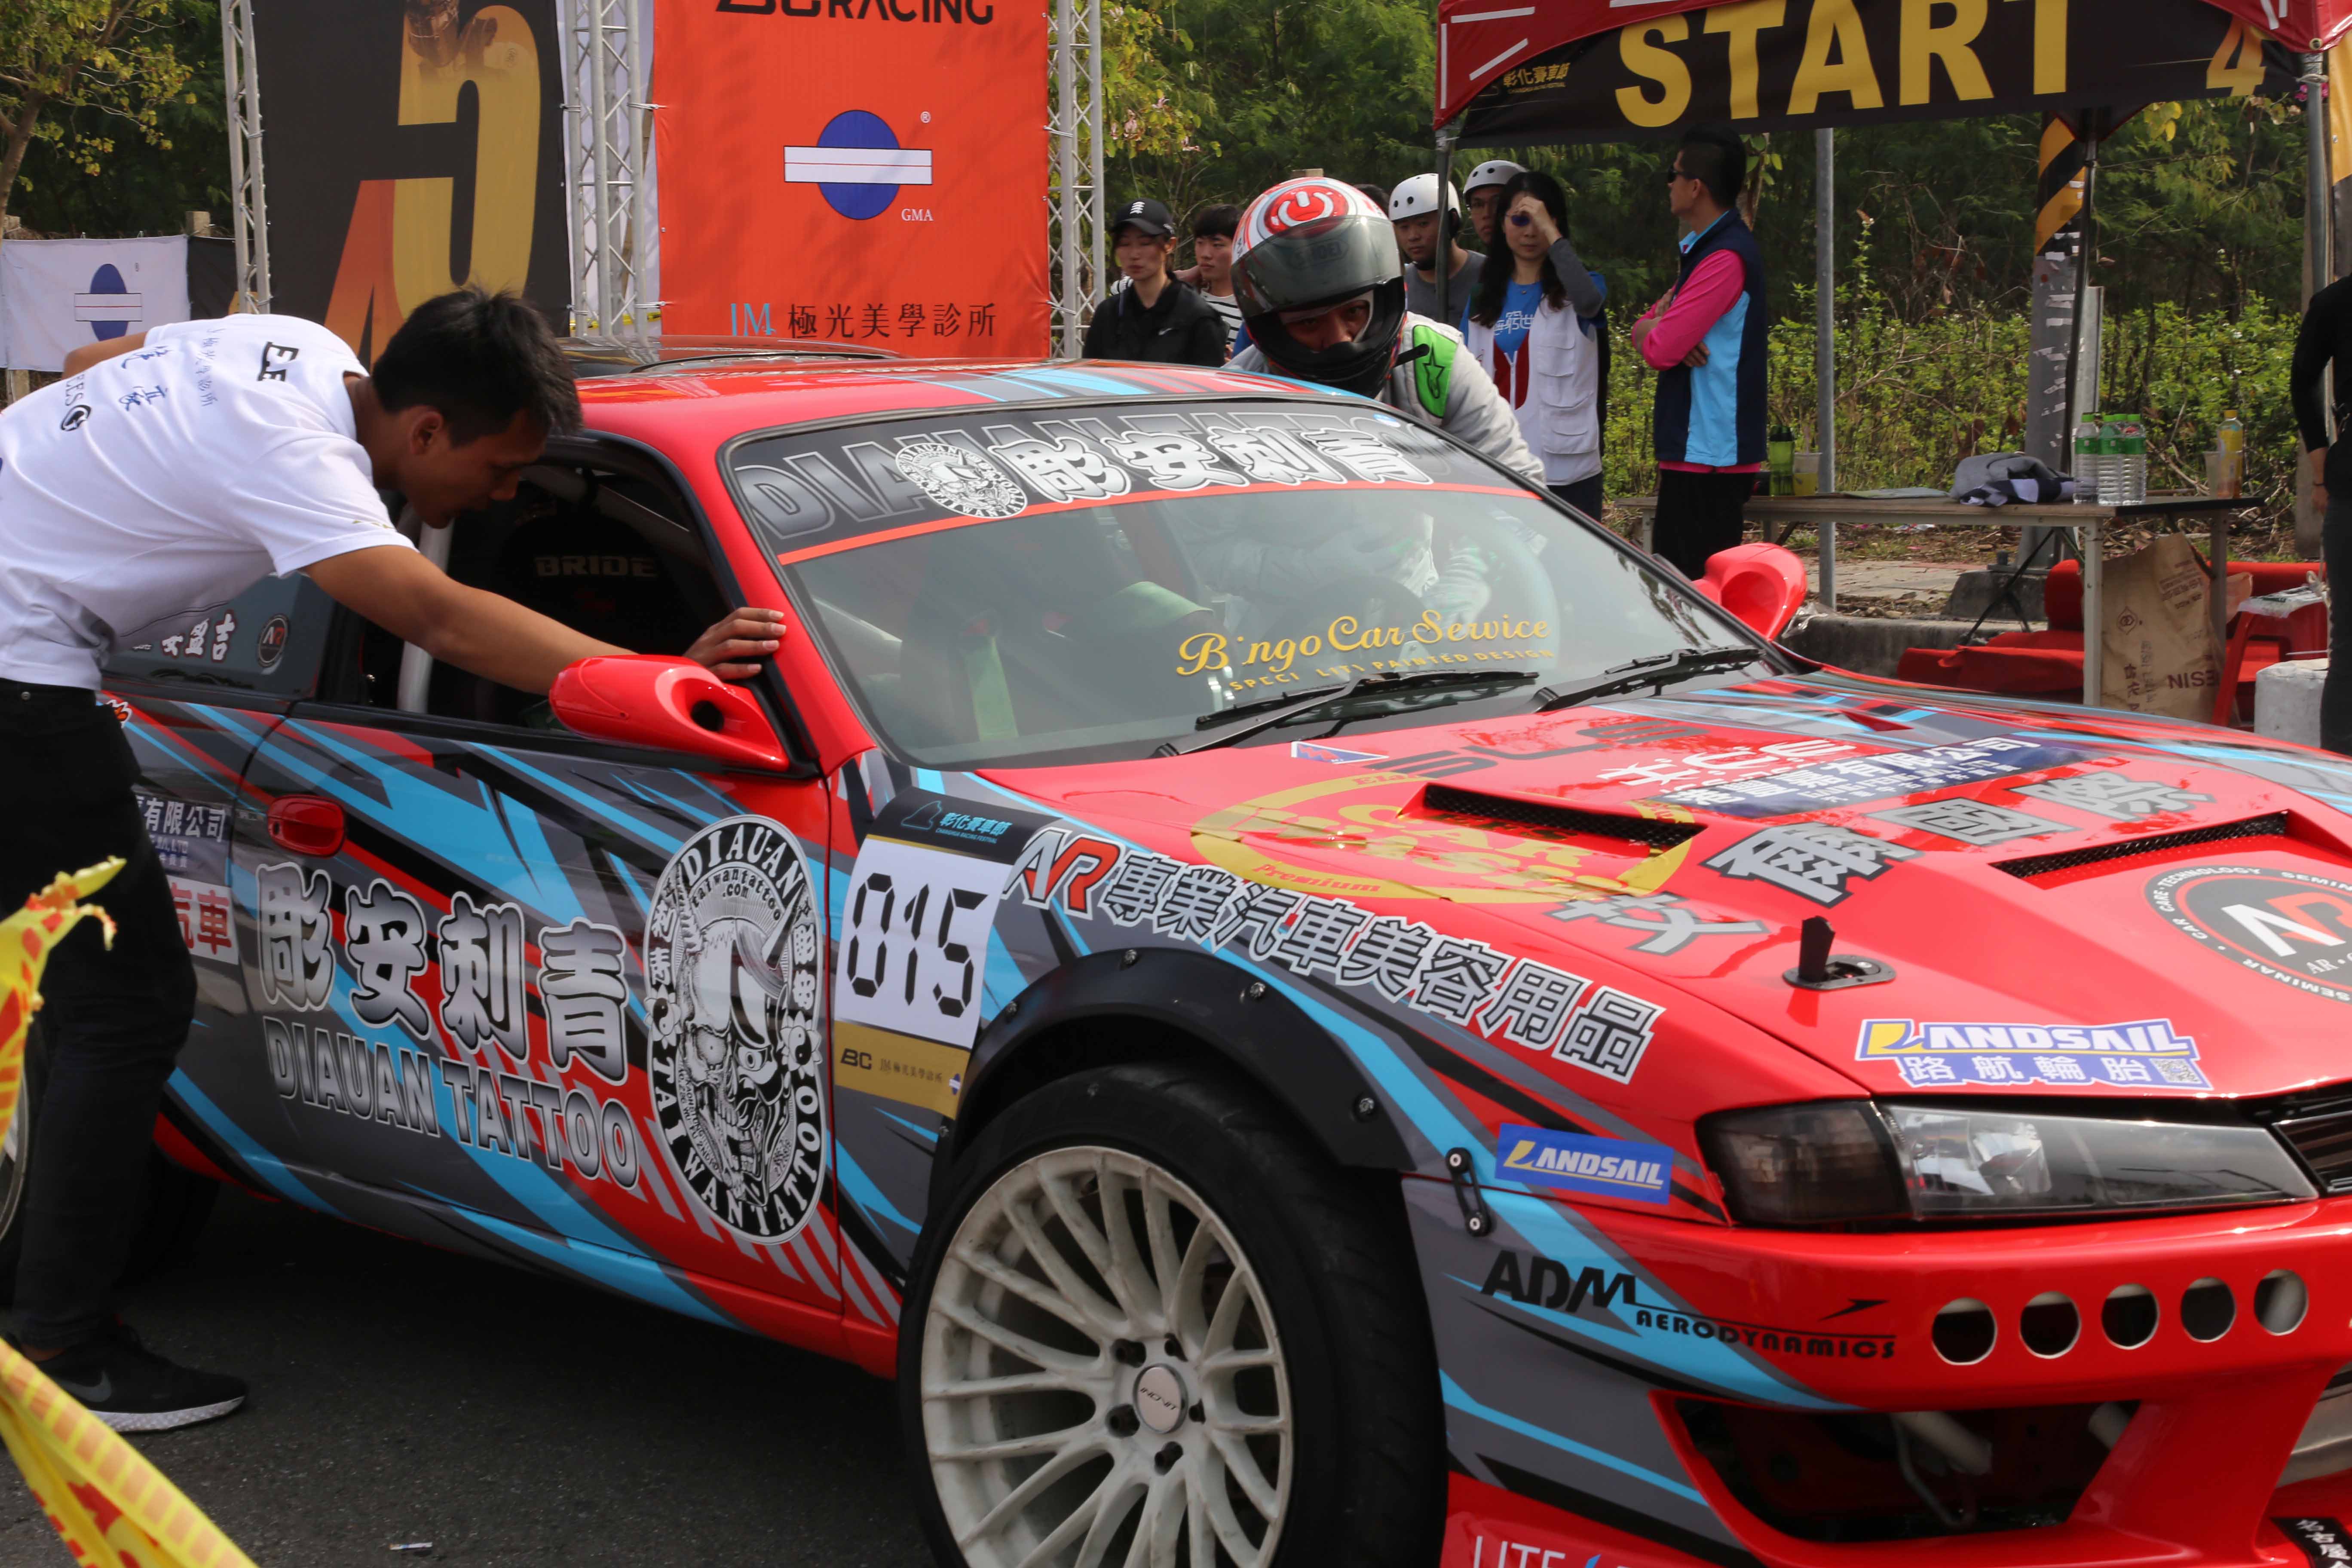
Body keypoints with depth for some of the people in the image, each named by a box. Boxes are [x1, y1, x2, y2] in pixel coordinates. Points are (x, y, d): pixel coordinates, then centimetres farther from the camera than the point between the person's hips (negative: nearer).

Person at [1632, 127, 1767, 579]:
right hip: (1693, 451, 10)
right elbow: (1644, 329, 17)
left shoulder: (1726, 258, -17)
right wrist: (1660, 326, -7)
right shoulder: (1703, 249, 18)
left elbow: (1659, 349, -21)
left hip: (1710, 455, -10)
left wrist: (1653, 330, 3)